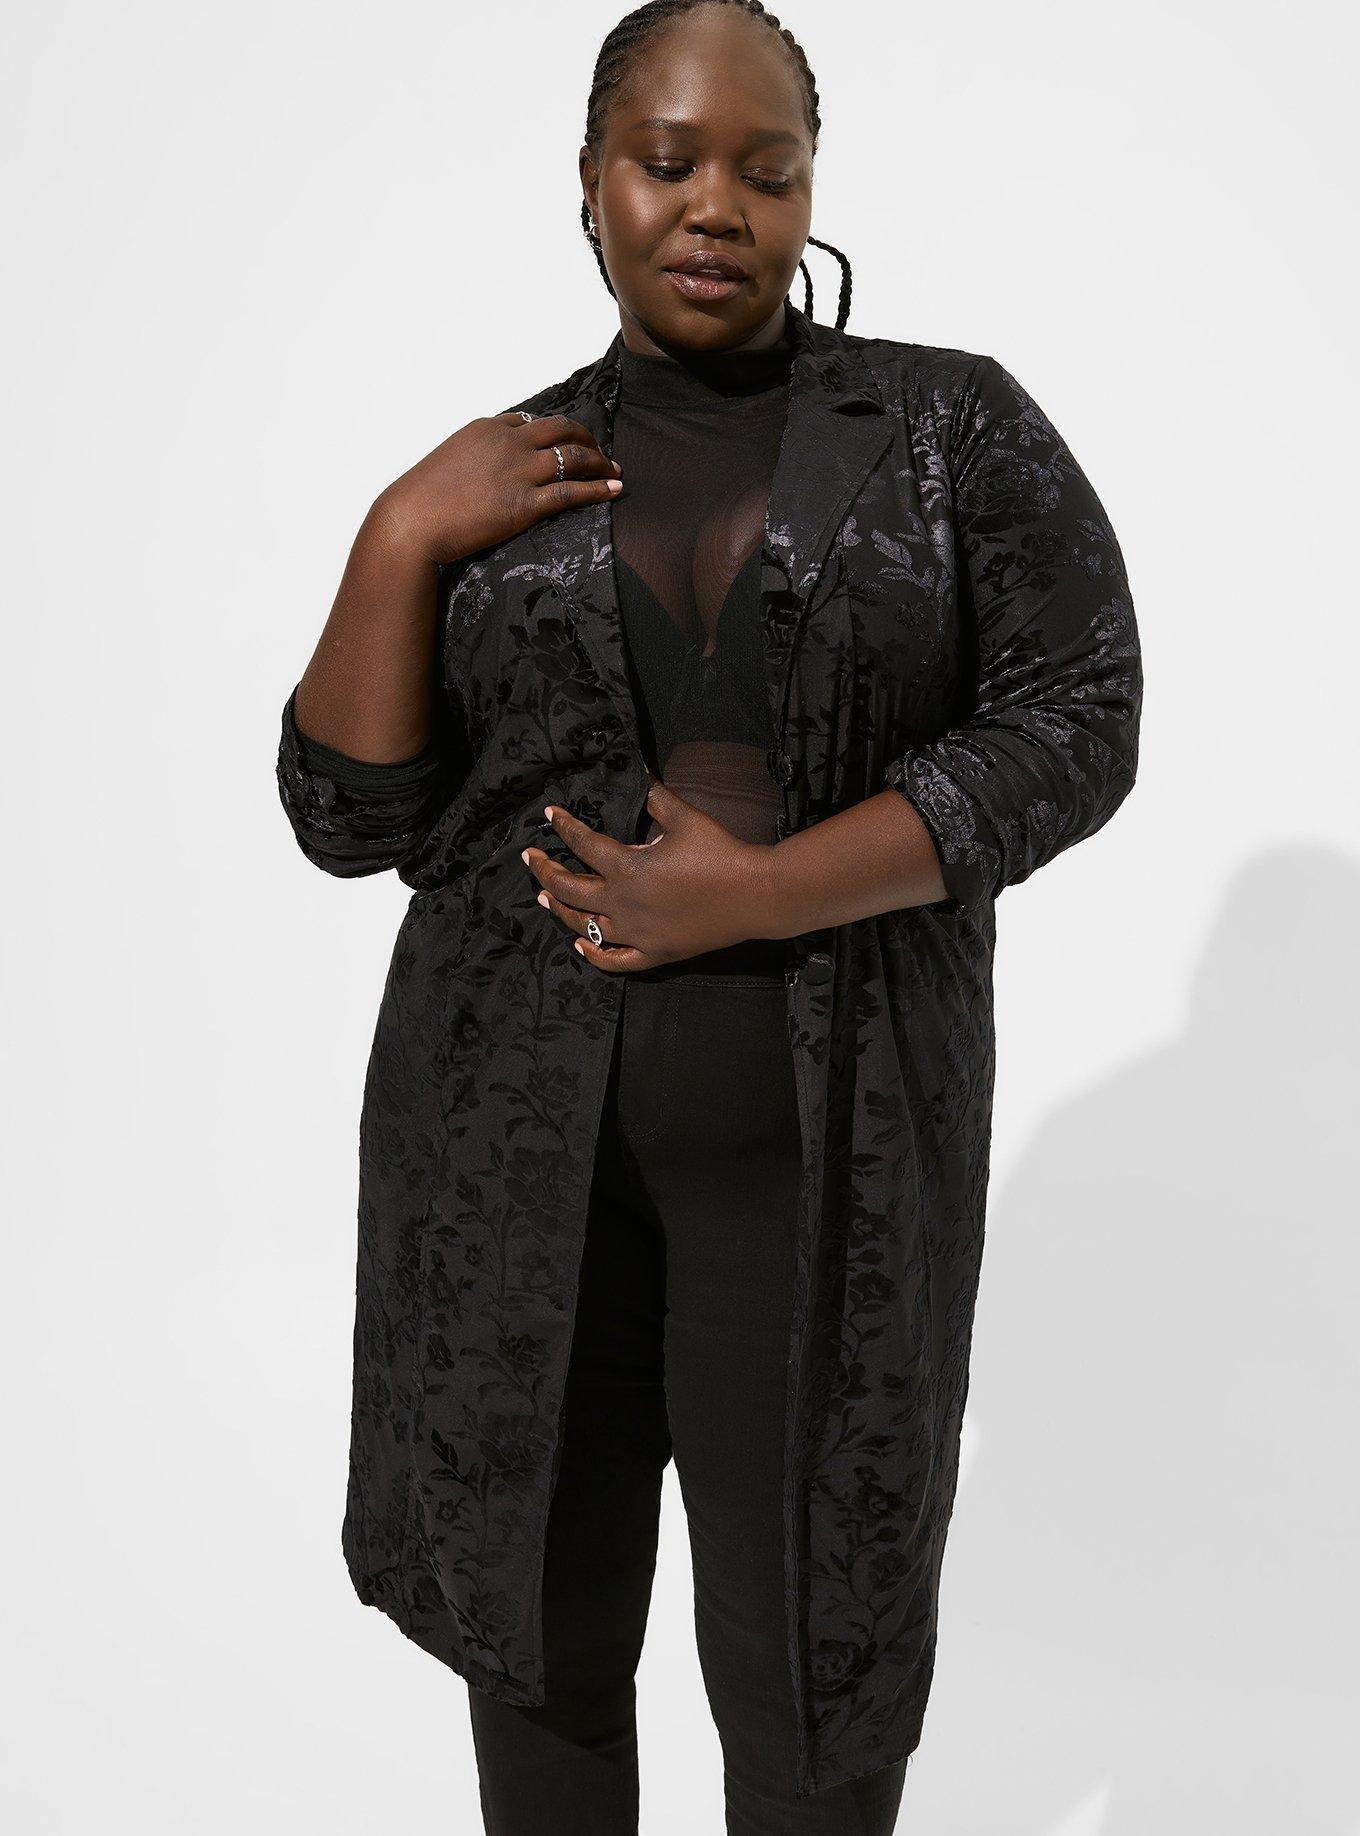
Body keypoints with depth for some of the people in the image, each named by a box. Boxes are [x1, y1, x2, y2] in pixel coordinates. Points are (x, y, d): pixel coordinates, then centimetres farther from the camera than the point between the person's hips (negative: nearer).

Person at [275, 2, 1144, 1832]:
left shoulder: (956, 426, -1)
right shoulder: (506, 482, 5)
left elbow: (1078, 725, -10)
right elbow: (352, 818, 1)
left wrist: (755, 896, -18)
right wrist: (395, 543, -12)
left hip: (829, 1149, -2)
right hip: (522, 1135, 2)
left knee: (818, 1643, 9)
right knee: (541, 1615, 15)